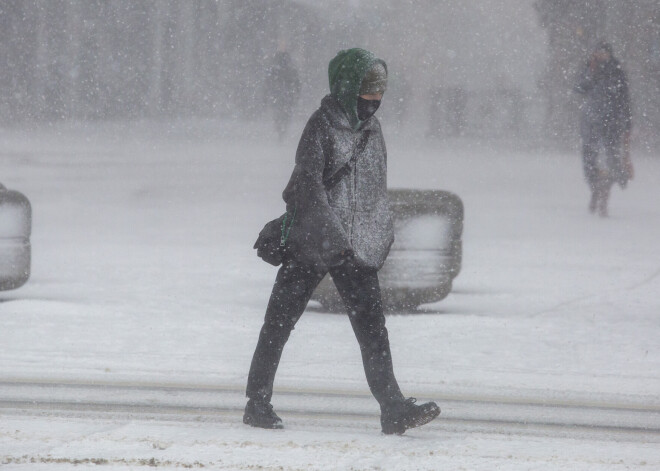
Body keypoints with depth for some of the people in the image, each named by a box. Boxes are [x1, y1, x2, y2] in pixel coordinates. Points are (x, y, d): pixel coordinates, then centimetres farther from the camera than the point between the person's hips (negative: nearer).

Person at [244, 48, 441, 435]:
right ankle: (258, 403, 15)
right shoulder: (322, 126, -9)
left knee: (372, 325, -5)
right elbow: (309, 184, -17)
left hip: (359, 247, 5)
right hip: (311, 243, -5)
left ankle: (394, 409, -10)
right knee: (280, 321, 4)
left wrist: (382, 239, 18)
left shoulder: (372, 129, 12)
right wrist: (334, 235, -24)